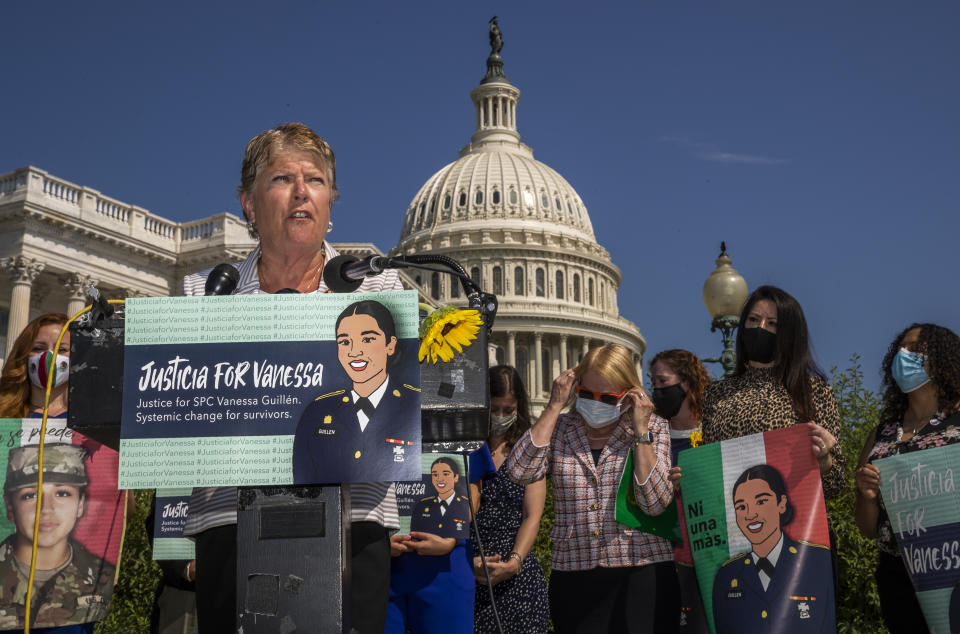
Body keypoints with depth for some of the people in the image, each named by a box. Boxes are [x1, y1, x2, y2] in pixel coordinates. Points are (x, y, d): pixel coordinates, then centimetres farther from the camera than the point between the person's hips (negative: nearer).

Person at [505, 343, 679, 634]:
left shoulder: (652, 428, 2)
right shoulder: (561, 428, 6)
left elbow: (655, 503, -10)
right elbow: (520, 472, -12)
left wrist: (640, 430, -13)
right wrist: (554, 406, -8)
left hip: (641, 576, -1)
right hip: (573, 578, 2)